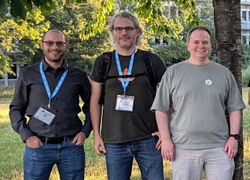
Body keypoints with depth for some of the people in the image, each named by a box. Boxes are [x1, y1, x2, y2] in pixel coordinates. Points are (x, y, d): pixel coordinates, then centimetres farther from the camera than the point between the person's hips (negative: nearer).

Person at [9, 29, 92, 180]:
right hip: (38, 146, -1)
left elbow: (91, 105, 16)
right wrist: (26, 136, -4)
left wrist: (85, 131, 3)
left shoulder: (79, 76, 7)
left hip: (72, 146, 1)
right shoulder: (28, 74, 5)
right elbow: (16, 109, 8)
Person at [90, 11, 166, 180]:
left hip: (148, 139, -1)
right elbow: (95, 101, 10)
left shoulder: (152, 60, 4)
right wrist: (96, 135, 4)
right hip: (114, 141, 1)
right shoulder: (103, 62, 7)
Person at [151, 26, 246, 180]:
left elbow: (235, 108, 12)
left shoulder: (224, 73, 11)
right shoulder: (173, 73, 6)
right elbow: (161, 110, 4)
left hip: (219, 148, 1)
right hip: (183, 148, -1)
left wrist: (234, 137, 1)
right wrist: (166, 139, -4)